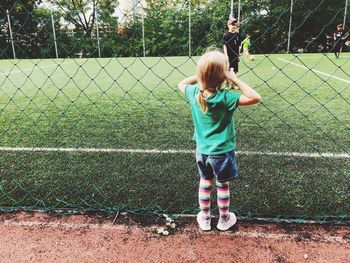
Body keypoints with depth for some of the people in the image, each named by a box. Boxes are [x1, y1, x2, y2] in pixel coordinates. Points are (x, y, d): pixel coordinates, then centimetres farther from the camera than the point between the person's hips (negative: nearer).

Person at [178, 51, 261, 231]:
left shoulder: (194, 93, -10)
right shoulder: (225, 97, -26)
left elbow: (181, 84, 12)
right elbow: (255, 98, -29)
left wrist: (202, 75, 7)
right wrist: (235, 80, -23)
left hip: (202, 150, 4)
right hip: (222, 151, -4)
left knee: (205, 183, 21)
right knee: (223, 185, 16)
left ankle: (204, 219, 35)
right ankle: (224, 219, 35)